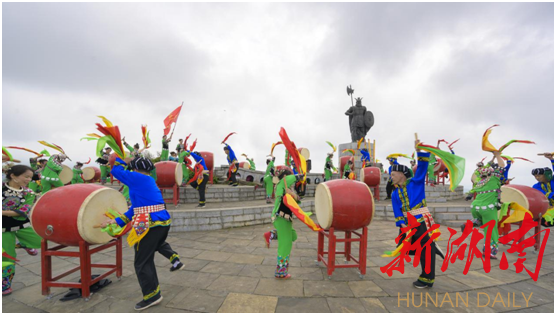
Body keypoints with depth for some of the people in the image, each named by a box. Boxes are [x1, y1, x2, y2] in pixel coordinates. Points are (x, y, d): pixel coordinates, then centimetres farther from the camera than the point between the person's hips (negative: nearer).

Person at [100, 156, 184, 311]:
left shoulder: (136, 178, -4)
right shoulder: (151, 182, 19)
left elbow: (116, 171, 12)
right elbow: (136, 207, 21)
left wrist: (123, 160, 29)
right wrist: (117, 221, 24)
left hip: (149, 225, -9)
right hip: (164, 221, 9)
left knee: (142, 262, 8)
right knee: (158, 243, 40)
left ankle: (152, 295, 18)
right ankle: (175, 259, 23)